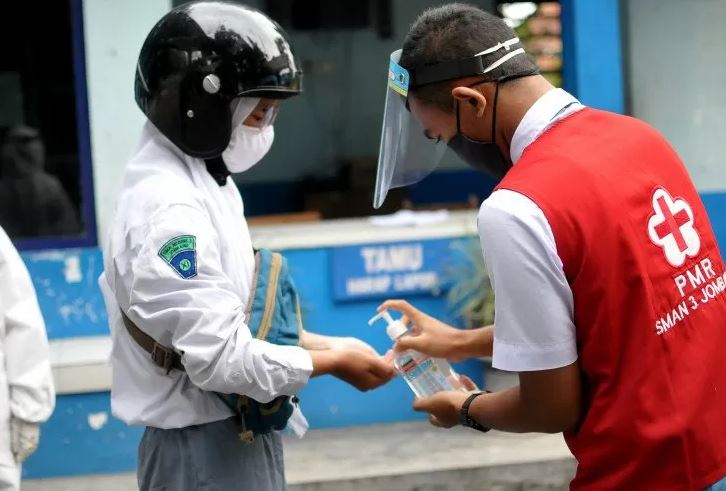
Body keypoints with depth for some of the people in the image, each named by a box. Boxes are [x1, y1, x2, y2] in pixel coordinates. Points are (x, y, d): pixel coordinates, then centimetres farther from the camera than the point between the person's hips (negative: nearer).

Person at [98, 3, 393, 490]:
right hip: (204, 449, -9)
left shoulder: (204, 181, 9)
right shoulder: (168, 208, -21)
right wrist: (332, 363, -12)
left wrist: (326, 343, 5)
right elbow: (222, 358, -23)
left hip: (241, 436, 9)